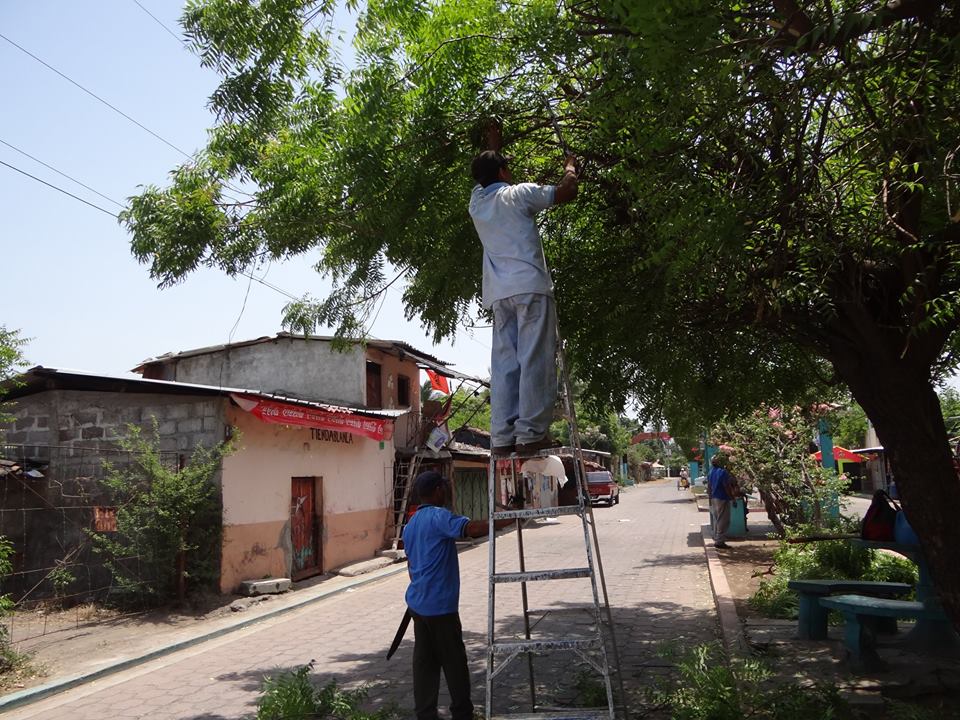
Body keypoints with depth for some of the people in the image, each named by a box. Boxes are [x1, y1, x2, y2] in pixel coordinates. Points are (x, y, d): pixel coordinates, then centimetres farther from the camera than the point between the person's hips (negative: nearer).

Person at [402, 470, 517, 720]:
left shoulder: (411, 524, 14)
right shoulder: (439, 516, -15)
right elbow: (473, 528, -29)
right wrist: (510, 520, -25)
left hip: (418, 603, 9)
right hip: (440, 605, -9)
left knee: (424, 662, 11)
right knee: (454, 662, 5)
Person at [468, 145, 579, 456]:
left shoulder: (476, 201, 19)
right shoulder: (519, 194, 4)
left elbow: (485, 181, 42)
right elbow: (567, 191, 6)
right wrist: (570, 167, 24)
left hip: (499, 292, 6)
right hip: (530, 285, -6)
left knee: (504, 363, 2)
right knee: (535, 360, -7)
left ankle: (502, 436, -4)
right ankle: (531, 433, -12)